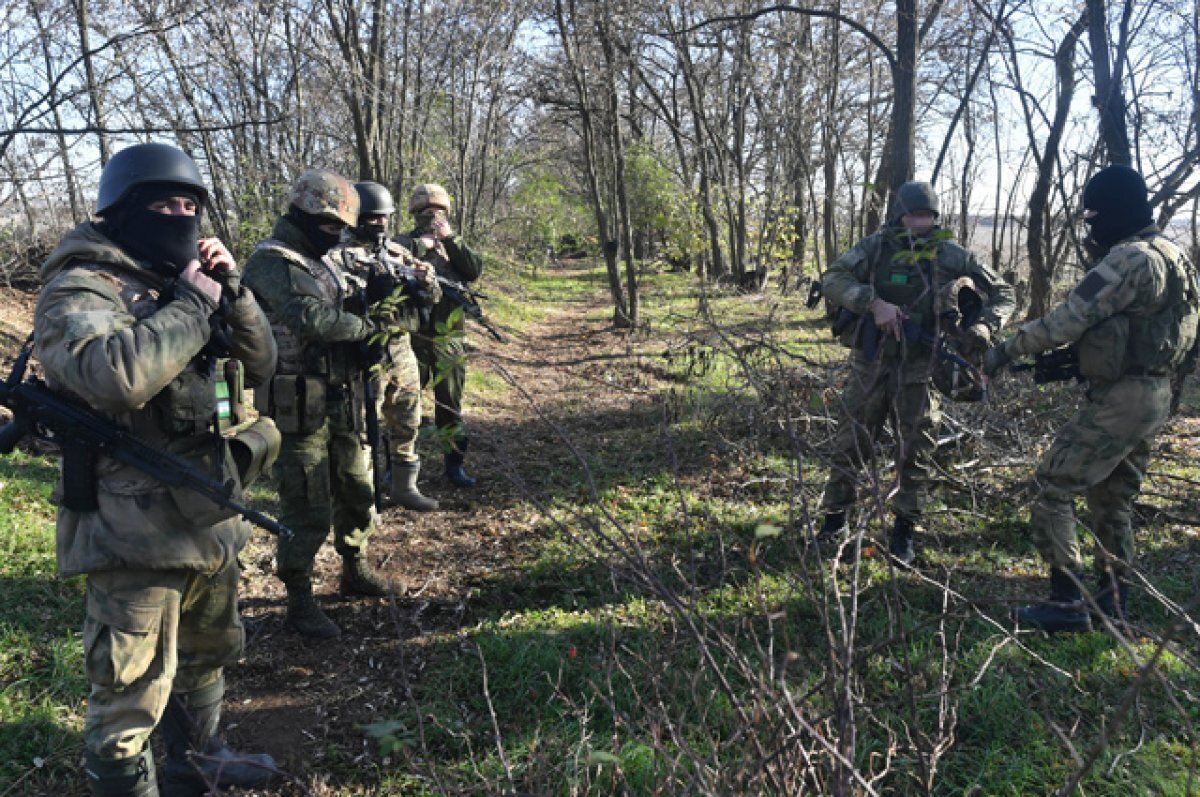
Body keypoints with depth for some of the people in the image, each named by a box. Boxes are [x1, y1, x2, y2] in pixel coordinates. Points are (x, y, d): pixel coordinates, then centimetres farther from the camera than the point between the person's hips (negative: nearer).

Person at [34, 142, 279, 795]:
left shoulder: (180, 283, 11)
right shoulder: (79, 291, -13)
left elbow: (260, 364, 9)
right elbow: (116, 373, -35)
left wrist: (229, 290, -5)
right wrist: (193, 305, -22)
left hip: (209, 521, 9)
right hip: (135, 535, -8)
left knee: (206, 655, 25)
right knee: (133, 690, 3)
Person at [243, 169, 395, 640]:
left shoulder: (320, 261, 15)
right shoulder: (271, 262, -14)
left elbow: (338, 315, 19)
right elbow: (311, 319, -29)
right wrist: (368, 326, -15)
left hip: (340, 403, 9)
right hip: (298, 410, -9)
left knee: (357, 490, 19)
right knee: (308, 511, -1)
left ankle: (355, 570, 39)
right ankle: (299, 602, 15)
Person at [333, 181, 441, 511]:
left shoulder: (398, 252, 12)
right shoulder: (341, 257, -8)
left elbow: (431, 298, 12)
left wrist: (426, 280, -9)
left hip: (403, 352, 7)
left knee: (407, 424, 14)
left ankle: (404, 487, 27)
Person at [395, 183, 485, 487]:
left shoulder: (453, 246, 14)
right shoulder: (405, 242, 3)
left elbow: (476, 270, -3)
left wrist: (450, 238, -8)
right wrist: (423, 243, -12)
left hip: (450, 342, 3)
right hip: (413, 339, -3)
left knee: (451, 406, 11)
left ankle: (455, 464, 22)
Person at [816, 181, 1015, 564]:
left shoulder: (952, 256, -2)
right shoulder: (874, 247, -4)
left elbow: (1002, 292, 5)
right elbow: (833, 279, -15)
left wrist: (984, 326, -14)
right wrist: (873, 302, -28)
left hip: (918, 367, 0)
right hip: (870, 363, 0)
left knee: (915, 450, 6)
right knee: (849, 443, 7)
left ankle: (905, 530, 21)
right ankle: (834, 519, 23)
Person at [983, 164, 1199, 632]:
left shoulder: (1129, 259, -18)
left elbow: (1068, 318, -21)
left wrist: (1006, 351, -13)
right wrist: (1072, 361, 12)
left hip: (1120, 398, -10)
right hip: (1153, 395, 10)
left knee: (1053, 489, -5)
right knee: (1112, 500, 19)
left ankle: (1068, 603, -3)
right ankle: (1112, 601, 26)